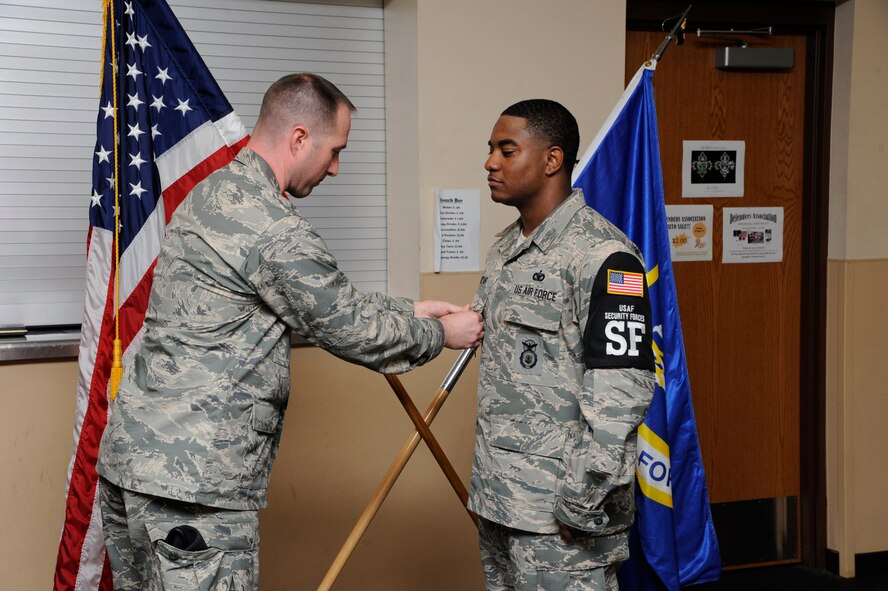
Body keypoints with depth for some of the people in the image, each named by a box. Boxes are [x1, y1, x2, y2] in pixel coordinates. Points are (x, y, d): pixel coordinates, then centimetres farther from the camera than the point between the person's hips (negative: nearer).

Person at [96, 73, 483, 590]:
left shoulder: (212, 192, 13)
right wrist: (439, 334, 8)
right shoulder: (273, 228, -19)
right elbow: (348, 330, -8)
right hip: (192, 480, -10)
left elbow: (327, 299, 19)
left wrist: (410, 310, 19)